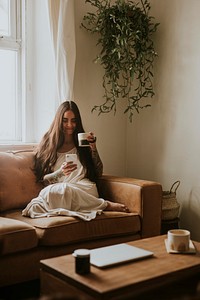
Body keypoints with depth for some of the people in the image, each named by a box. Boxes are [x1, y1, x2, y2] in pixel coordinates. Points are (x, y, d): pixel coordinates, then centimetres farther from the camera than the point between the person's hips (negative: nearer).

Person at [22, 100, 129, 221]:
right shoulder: (48, 144, 14)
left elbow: (99, 173, 13)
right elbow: (42, 179, 6)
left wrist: (93, 148, 2)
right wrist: (60, 172, -14)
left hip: (84, 190, -1)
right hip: (58, 189, 1)